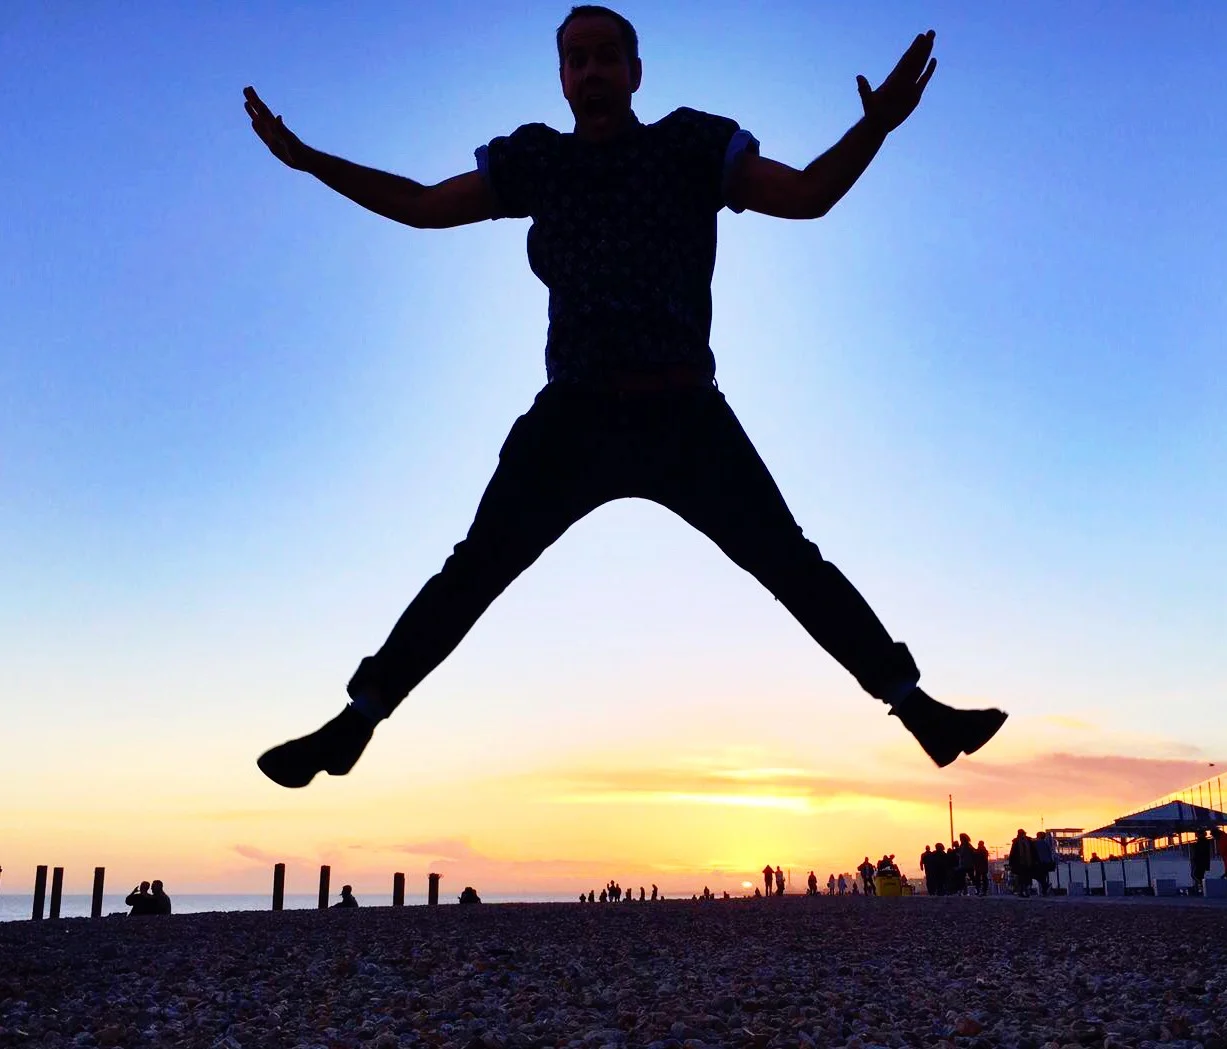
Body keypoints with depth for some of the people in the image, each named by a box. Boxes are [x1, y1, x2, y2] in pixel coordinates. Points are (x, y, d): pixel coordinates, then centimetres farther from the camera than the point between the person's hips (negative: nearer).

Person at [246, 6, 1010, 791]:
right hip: (575, 418, 2)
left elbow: (807, 197, -6)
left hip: (685, 416, -1)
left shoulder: (691, 146, 2)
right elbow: (424, 206, 14)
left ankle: (915, 704, 3)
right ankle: (356, 720, 7)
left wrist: (875, 128, -25)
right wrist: (306, 159, 7)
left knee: (792, 563, -3)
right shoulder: (535, 159, 9)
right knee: (475, 570, 1)